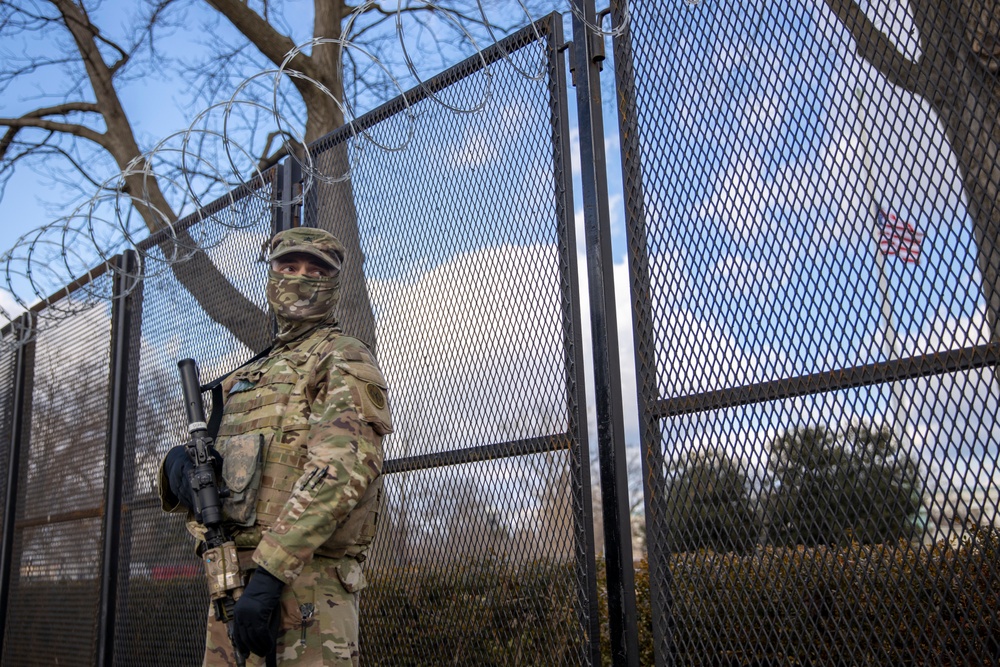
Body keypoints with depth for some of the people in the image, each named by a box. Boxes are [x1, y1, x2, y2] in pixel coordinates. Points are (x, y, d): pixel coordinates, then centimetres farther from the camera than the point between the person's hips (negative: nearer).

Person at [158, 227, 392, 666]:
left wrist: (271, 570, -24)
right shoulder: (247, 377, 23)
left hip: (302, 578, -7)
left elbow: (346, 464, -17)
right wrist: (179, 464, -5)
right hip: (232, 578, 7)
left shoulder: (343, 359, -1)